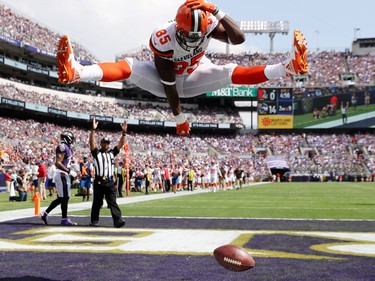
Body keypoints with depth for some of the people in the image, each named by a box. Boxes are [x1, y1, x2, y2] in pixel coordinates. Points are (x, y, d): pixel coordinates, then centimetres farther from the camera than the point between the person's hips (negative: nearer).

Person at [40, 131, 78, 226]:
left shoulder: (67, 148, 16)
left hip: (64, 175, 10)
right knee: (65, 197, -3)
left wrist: (71, 167, 11)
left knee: (61, 198, 13)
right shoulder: (62, 147, -14)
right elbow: (58, 163, -21)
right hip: (62, 175, -10)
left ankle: (45, 213, 19)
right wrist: (69, 171, -21)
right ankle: (64, 219, 4)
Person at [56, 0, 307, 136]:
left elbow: (238, 39, -37)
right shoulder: (163, 39, -34)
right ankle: (77, 72, -52)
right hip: (166, 81, -3)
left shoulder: (208, 25, -25)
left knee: (231, 73, -21)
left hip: (193, 78, 3)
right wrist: (179, 117, -22)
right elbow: (168, 83, -28)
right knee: (129, 67, -29)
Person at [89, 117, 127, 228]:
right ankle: (94, 221, 18)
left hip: (110, 182, 2)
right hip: (99, 181, -2)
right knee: (97, 202, 7)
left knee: (113, 202, -4)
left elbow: (121, 144, 9)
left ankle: (118, 220, -14)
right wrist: (93, 129, -21)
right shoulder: (96, 153, 4)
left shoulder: (112, 152, 14)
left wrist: (124, 132, -3)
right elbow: (91, 142, -10)